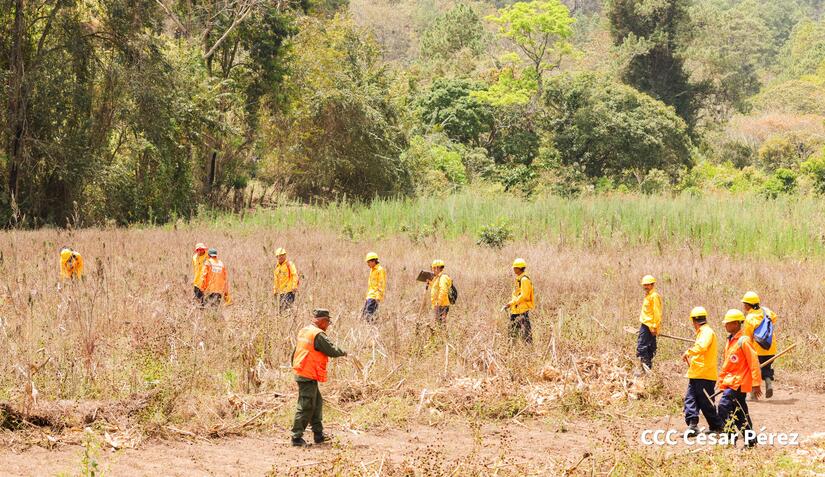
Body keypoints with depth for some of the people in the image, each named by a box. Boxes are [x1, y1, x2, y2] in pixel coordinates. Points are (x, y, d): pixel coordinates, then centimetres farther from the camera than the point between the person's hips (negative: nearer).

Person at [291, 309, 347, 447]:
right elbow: (332, 351, -14)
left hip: (300, 373, 10)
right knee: (305, 407, -5)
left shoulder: (304, 331, 13)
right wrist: (343, 352, 5)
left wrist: (295, 366, 25)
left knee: (317, 403, 17)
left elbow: (295, 352, 19)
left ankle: (318, 435, 20)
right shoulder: (318, 334, -16)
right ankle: (297, 437, -2)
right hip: (309, 376, -10)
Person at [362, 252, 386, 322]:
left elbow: (381, 284, -16)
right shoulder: (372, 270, 19)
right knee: (364, 313, 6)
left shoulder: (380, 270, -10)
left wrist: (378, 296, -21)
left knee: (369, 314, -18)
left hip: (375, 296, -10)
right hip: (370, 295, 10)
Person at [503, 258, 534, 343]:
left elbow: (523, 296, -21)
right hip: (515, 310, 10)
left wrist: (511, 303, -20)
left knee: (526, 332, -8)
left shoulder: (524, 280, -15)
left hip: (522, 310, -10)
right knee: (513, 332, 13)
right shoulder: (518, 279, 15)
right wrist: (509, 304, 11)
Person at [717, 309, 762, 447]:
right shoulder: (730, 341, 14)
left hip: (738, 383, -9)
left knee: (723, 407, -18)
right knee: (740, 413, 12)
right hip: (729, 382, 9)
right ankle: (749, 439, 18)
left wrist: (756, 383, -16)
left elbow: (754, 362, -15)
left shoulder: (743, 341, -13)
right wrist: (722, 381, 19)